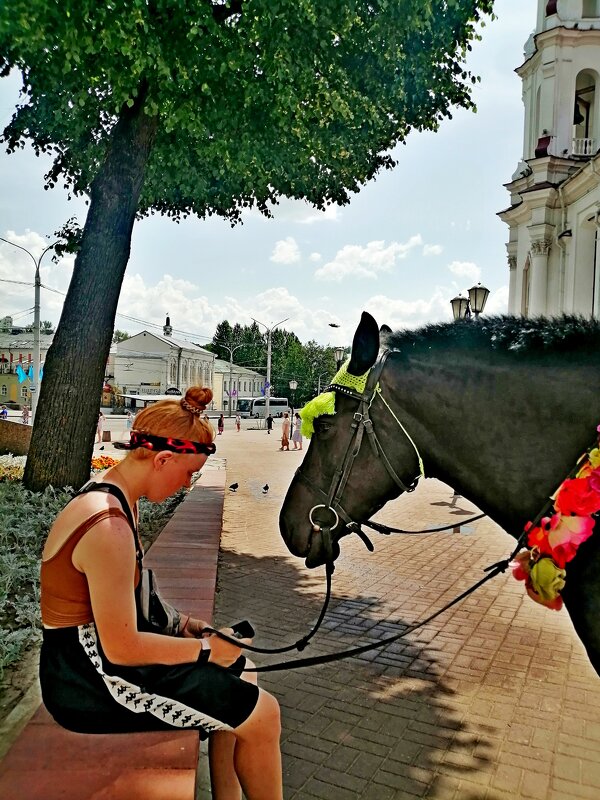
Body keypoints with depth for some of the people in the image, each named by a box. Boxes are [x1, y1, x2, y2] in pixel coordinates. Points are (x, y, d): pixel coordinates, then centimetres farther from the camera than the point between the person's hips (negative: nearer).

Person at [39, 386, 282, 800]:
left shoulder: (113, 498, 3)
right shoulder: (109, 527, -29)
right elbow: (122, 648, -24)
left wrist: (176, 622, 4)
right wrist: (206, 649, -14)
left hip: (95, 652, 10)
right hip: (90, 682, -10)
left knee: (239, 672, 17)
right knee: (263, 714, -7)